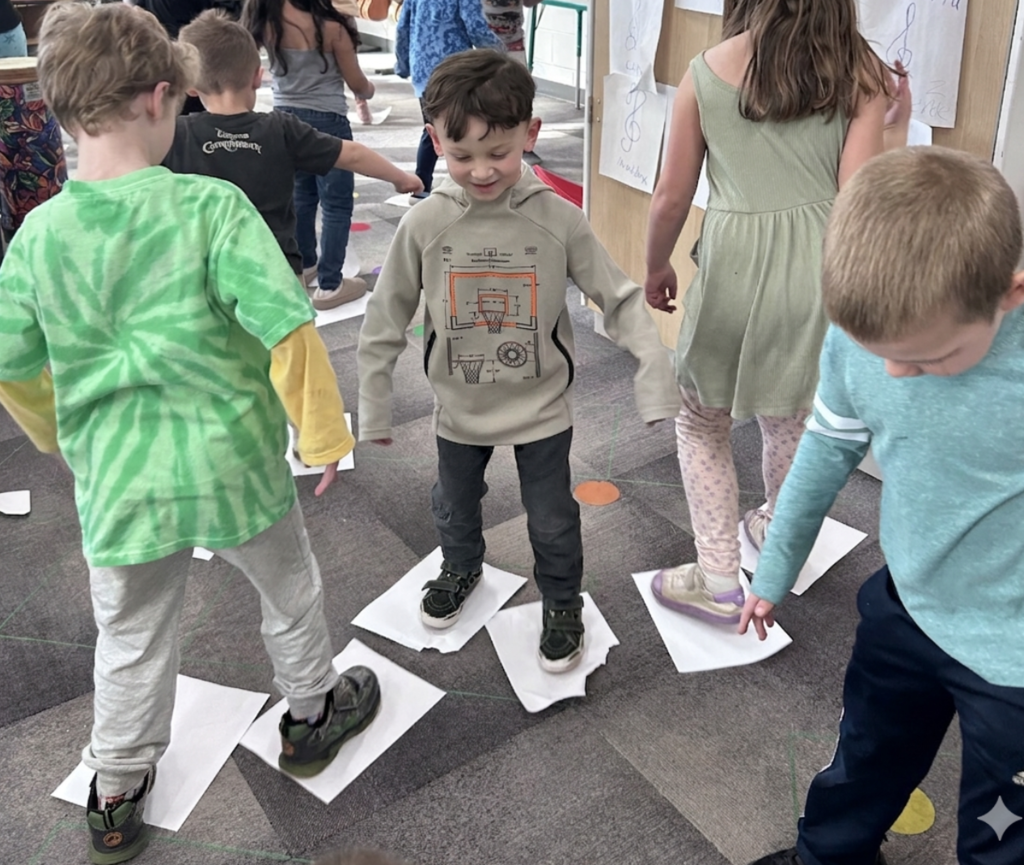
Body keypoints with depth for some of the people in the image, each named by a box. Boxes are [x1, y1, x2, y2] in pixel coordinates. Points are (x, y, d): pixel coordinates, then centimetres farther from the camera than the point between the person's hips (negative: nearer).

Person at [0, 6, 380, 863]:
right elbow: (289, 327, -21)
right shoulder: (210, 206, -17)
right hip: (235, 461, -3)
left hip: (117, 481, 3)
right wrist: (324, 434, -8)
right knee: (291, 592, 25)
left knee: (131, 639, 22)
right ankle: (312, 713, 47)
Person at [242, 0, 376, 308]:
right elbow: (357, 84, -5)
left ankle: (303, 266, 35)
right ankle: (330, 285, 3)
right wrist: (369, 89, 16)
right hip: (326, 121, -6)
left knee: (300, 195, 21)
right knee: (337, 204, 3)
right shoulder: (330, 27, -18)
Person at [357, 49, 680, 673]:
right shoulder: (424, 226, -15)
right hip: (460, 409, 2)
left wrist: (658, 383, -20)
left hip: (543, 407, -2)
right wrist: (373, 411, -2)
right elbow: (386, 323, -6)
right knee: (454, 509, 24)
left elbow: (620, 300, -12)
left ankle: (563, 603, 42)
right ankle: (462, 569, 56)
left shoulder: (559, 220, -18)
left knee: (553, 521, 14)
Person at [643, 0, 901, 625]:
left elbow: (672, 199, 3)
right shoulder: (860, 73, 2)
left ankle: (719, 579, 16)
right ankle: (777, 534, 47)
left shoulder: (706, 72, -1)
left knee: (702, 420, 17)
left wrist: (656, 268, 19)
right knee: (791, 415, 24)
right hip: (822, 267, 3)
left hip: (736, 265, -3)